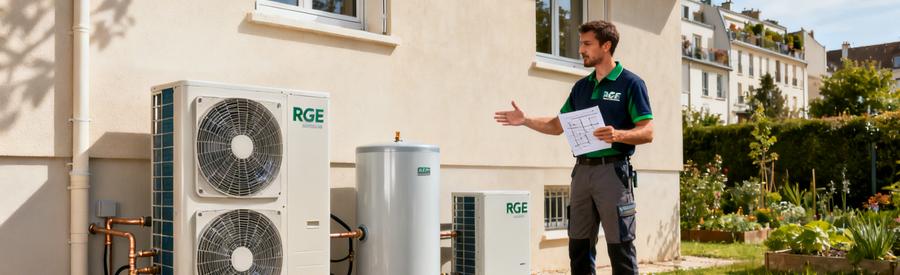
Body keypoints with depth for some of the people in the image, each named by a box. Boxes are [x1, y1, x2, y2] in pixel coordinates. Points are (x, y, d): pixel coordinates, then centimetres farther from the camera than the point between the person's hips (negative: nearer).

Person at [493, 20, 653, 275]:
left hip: (613, 170, -6)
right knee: (579, 247, 10)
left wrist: (618, 135, -27)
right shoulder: (581, 87, 15)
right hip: (582, 170, 6)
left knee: (620, 248, -2)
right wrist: (525, 120, 9)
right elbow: (557, 126, 20)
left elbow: (648, 132, -10)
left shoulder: (630, 83, -4)